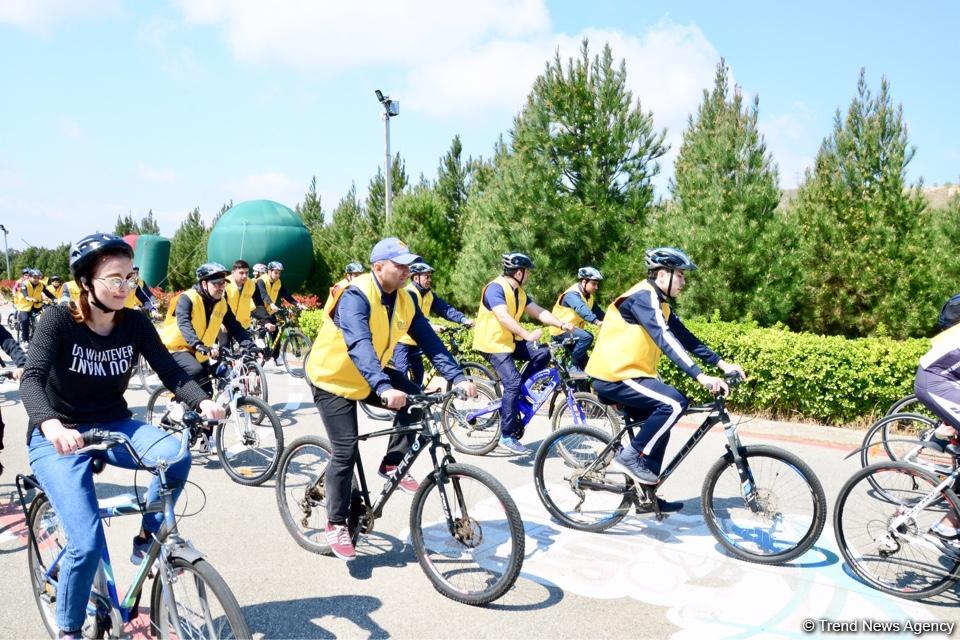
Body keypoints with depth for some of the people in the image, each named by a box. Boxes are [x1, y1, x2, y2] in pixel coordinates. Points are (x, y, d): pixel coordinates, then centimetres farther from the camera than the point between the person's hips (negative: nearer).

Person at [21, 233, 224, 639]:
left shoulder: (135, 324, -6)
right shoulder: (58, 320, -16)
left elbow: (171, 373, -12)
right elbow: (31, 378, -29)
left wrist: (202, 402, -33)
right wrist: (50, 424, -49)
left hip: (112, 426, 4)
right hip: (59, 438, -3)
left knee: (176, 455, -29)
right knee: (88, 543, -18)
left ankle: (146, 540, -2)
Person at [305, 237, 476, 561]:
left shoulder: (404, 301, -6)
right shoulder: (356, 296, -28)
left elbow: (430, 341, -9)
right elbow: (360, 345, -42)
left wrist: (458, 377, -20)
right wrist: (384, 388, -55)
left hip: (368, 379, 6)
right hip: (332, 379, -6)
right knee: (346, 452, -8)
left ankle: (392, 464, 4)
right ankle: (336, 524, 11)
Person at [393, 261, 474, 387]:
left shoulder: (429, 295, 6)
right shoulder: (409, 292, -17)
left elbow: (445, 308, -6)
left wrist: (463, 319, -21)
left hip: (416, 342, 7)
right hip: (402, 340, -7)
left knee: (418, 374, 9)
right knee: (402, 372, -15)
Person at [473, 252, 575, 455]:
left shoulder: (519, 292, 9)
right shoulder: (496, 287, -19)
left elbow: (538, 312, 4)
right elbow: (503, 317, -33)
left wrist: (562, 324, -9)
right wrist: (528, 335, -41)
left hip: (510, 341, 9)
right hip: (492, 343, -9)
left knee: (542, 353, -9)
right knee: (513, 382, -19)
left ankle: (515, 393, 5)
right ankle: (508, 436, -12)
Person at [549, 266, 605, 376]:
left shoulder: (588, 297, 8)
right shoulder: (572, 294, -23)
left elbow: (598, 311, 2)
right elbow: (581, 309, -41)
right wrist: (596, 321, -56)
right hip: (561, 330, -10)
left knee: (584, 363, 10)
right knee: (587, 337, -31)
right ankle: (574, 368, -22)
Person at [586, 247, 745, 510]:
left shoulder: (659, 303, 14)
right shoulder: (643, 296, -18)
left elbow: (685, 337, 13)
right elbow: (665, 339, -30)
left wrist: (722, 364, 5)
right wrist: (700, 376, -36)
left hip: (627, 374, 10)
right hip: (614, 376, -10)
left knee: (658, 430, 15)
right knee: (675, 403, -22)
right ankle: (630, 456, -9)